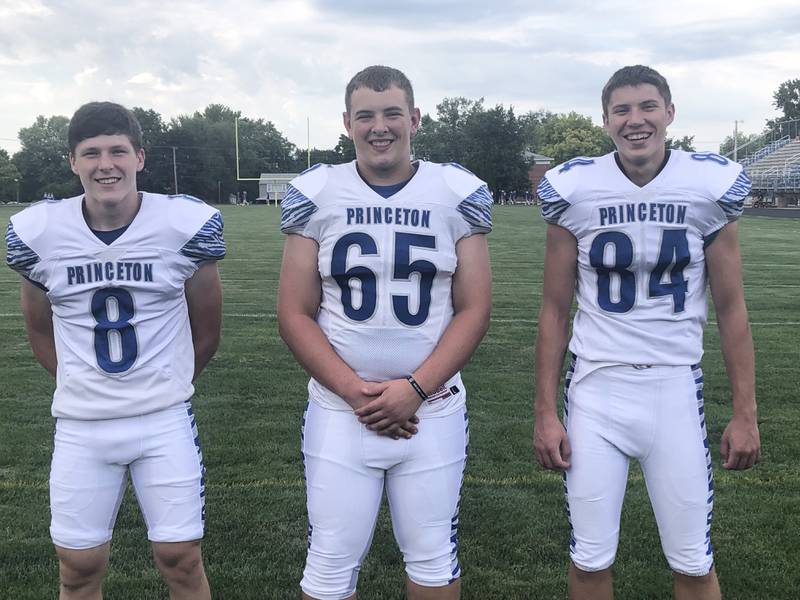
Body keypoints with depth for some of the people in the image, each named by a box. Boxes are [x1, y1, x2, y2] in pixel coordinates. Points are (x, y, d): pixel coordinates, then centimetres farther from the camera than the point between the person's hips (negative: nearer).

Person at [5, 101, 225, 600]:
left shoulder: (188, 223, -8)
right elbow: (41, 333, 12)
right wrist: (84, 386, 13)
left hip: (166, 421, -1)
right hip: (80, 427, 2)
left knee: (181, 559, 5)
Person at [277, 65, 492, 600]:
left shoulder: (459, 194, 1)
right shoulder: (315, 195, 0)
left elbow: (474, 309, -2)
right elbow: (295, 315, -1)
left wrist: (415, 388, -13)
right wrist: (354, 391, -13)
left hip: (434, 410, 1)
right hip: (340, 413, 0)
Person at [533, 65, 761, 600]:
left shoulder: (711, 186, -3)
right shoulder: (574, 190, -4)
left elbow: (731, 307, 3)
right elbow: (555, 311, 2)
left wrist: (745, 412, 3)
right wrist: (545, 411, 1)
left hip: (675, 388, 0)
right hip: (595, 388, 0)